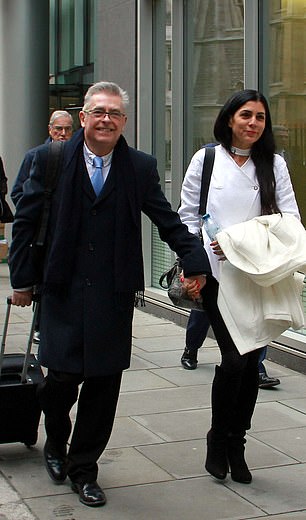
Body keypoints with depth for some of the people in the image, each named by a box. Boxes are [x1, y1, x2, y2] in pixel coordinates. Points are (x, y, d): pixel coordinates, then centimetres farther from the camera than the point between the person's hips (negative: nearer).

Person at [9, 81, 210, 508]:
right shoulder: (50, 160, 2)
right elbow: (25, 221, 5)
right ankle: (56, 442, 30)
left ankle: (83, 468, 23)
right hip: (63, 291, -1)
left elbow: (168, 221, 10)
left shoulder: (140, 167, 5)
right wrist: (21, 279, 3)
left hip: (114, 295, 1)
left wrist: (195, 262, 2)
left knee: (104, 383, 4)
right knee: (62, 375, -4)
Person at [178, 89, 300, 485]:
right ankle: (219, 438, 11)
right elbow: (188, 215, 8)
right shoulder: (206, 159, 5)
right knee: (235, 358, -11)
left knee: (251, 360, 3)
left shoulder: (274, 165, 7)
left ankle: (236, 444, 20)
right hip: (216, 273, -2)